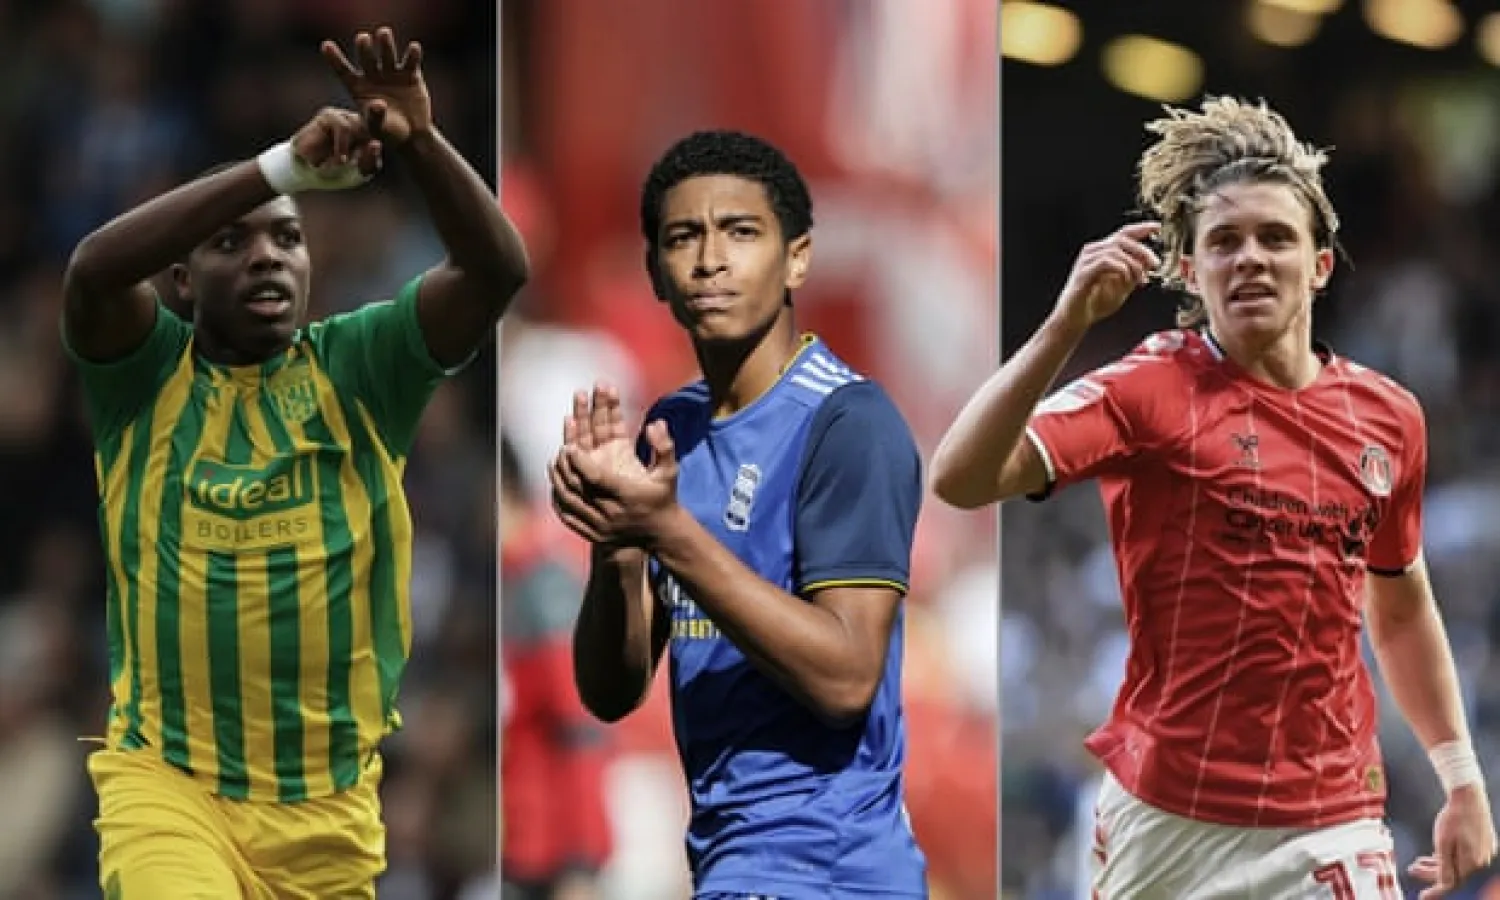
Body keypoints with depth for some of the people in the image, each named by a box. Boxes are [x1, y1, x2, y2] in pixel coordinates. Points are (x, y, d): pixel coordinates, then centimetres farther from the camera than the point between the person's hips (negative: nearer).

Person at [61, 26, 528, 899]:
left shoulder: (356, 371, 3)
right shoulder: (148, 376, 0)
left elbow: (497, 270, -9)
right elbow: (95, 268, -21)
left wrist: (421, 142, -27)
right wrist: (284, 165, -28)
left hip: (327, 799, 3)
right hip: (165, 776, -3)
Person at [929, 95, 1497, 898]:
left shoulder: (1388, 418, 7)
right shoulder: (1148, 391, -7)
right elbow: (961, 480, -21)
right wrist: (1065, 326, -29)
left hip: (1329, 831, 3)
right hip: (1164, 821, -3)